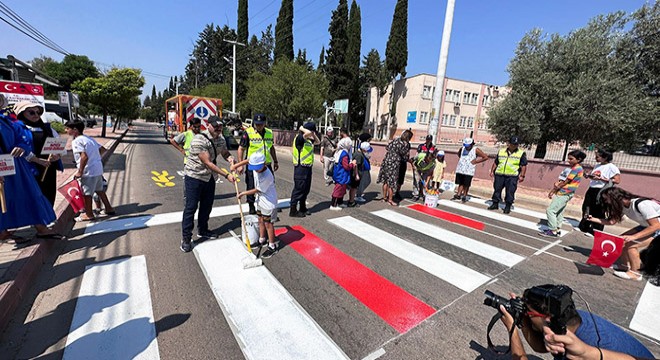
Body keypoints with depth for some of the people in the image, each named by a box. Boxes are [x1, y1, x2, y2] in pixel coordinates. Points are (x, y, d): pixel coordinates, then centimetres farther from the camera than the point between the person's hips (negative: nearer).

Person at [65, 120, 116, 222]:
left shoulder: (76, 141, -13)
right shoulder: (89, 138, 12)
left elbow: (84, 156, -23)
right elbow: (103, 150, 16)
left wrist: (80, 172, -17)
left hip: (89, 171, -9)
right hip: (98, 168, 9)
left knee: (86, 192, 4)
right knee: (99, 190, 20)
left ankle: (89, 214, 14)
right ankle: (109, 208, 27)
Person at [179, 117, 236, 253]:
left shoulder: (220, 139, 0)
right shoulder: (199, 139, -24)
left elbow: (225, 152, 15)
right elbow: (208, 163, -27)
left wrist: (230, 158, -11)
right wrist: (226, 175, -30)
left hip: (209, 177, 7)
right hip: (194, 177, -7)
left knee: (207, 205, 16)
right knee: (191, 207, -1)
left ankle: (202, 231, 35)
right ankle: (186, 238, 11)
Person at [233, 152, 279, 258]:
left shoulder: (267, 176, -31)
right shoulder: (256, 166, -10)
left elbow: (257, 190, -20)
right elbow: (248, 161, 12)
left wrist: (243, 193, -8)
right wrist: (236, 166, 5)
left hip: (268, 202, -9)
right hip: (260, 200, 9)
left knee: (267, 223, -1)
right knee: (260, 220, 20)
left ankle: (273, 246, 12)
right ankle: (262, 240, 38)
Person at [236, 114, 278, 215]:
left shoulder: (269, 132, 7)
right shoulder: (248, 133, -8)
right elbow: (241, 149, -7)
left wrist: (275, 161, 20)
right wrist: (240, 165, -12)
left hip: (267, 165, 4)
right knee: (251, 187, 7)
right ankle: (251, 206, 25)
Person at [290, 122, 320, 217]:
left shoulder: (308, 140, 13)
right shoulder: (299, 138, -14)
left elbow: (317, 142, 27)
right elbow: (308, 133, -32)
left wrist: (313, 134, 12)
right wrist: (302, 128, -13)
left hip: (307, 167, 9)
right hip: (301, 168, -9)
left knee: (306, 189, 16)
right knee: (298, 189, -3)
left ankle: (303, 208, 30)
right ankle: (293, 210, 7)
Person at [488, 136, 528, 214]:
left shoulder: (521, 153, 5)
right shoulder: (501, 151, 13)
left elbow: (523, 166, 2)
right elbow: (495, 163, 18)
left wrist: (522, 175, -6)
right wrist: (492, 171, 12)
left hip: (512, 176, -2)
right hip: (499, 175, 3)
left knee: (510, 192, -2)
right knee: (497, 189, 7)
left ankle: (508, 207, 9)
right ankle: (495, 204, 20)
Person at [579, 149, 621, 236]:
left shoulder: (612, 167, -12)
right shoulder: (597, 165, 10)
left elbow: (617, 181, -18)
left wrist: (600, 178, -23)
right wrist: (589, 175, 3)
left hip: (601, 192, -8)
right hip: (591, 190, 8)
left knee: (598, 212, 0)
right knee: (586, 209, 14)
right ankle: (584, 227, 27)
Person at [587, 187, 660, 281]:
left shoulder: (642, 204, -30)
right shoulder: (622, 205, -7)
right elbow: (612, 221, -4)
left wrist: (633, 237, -34)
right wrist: (593, 219, -16)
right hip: (647, 226, 8)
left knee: (630, 244, -20)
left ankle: (635, 273, -4)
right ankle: (626, 265, 18)